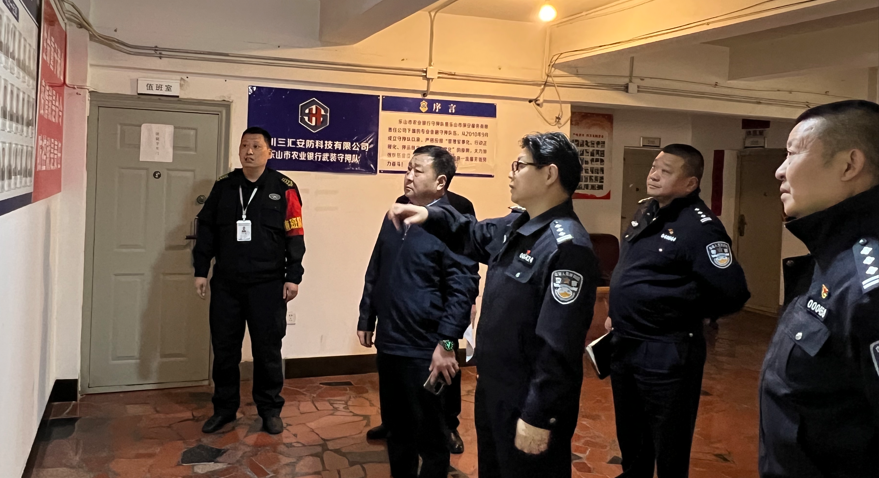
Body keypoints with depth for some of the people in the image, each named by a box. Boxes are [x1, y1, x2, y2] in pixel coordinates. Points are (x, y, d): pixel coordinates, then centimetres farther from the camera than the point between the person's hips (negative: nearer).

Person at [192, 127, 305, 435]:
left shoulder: (283, 188, -2)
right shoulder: (223, 186, 8)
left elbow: (294, 236, -3)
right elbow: (206, 229, 11)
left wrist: (293, 276, -7)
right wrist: (201, 271, 7)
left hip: (268, 285, -3)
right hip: (226, 283, 3)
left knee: (267, 350, 5)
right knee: (224, 348, 10)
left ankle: (270, 409, 20)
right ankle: (224, 408, 25)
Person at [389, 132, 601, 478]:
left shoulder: (567, 247, -26)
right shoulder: (516, 227, 5)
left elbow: (560, 346, -28)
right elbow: (473, 235, 25)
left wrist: (538, 417, -25)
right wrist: (430, 216, 7)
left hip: (529, 404, -10)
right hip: (493, 390, 10)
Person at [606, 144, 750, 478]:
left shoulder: (700, 226, -18)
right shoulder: (645, 212, 8)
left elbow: (732, 294, -22)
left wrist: (684, 315, -8)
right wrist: (619, 315, 13)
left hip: (666, 354, -8)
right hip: (623, 346, 8)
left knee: (668, 448, 11)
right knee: (630, 437, 25)